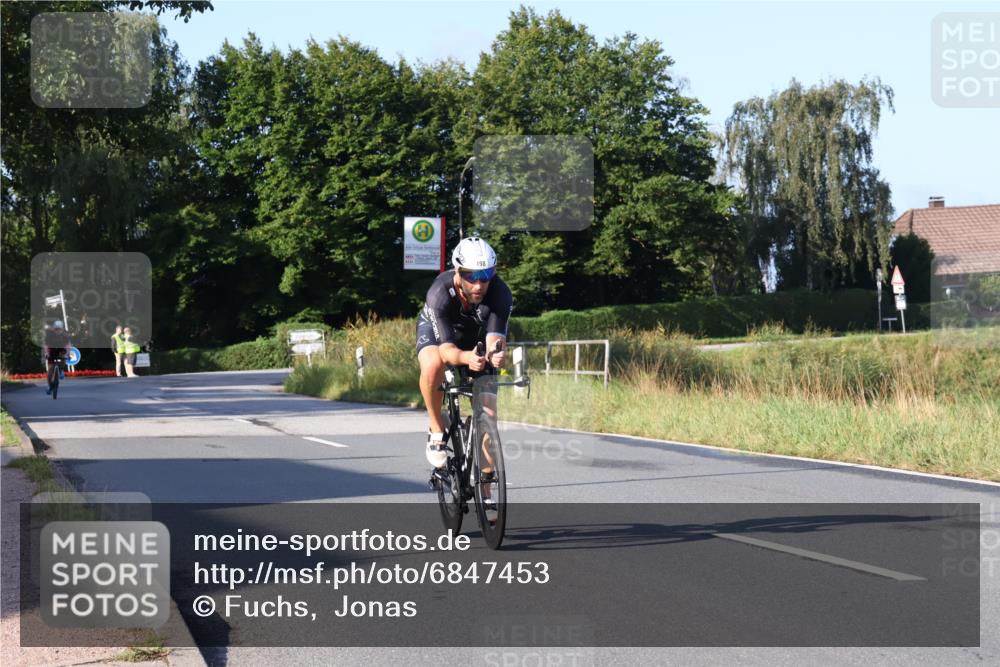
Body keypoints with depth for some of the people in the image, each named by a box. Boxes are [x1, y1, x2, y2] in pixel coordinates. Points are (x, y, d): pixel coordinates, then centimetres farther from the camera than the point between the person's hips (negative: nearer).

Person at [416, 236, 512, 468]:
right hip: (436, 329, -2)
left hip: (475, 335, 2)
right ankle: (436, 431, -16)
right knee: (433, 365, -38)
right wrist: (467, 358, -66)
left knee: (487, 414, -7)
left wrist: (496, 354, -66)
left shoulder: (500, 293, -34)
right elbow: (446, 349, -43)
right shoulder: (440, 293, -39)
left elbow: (495, 339, -42)